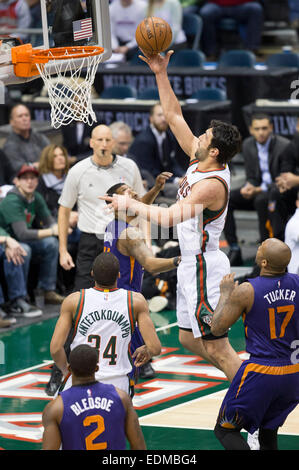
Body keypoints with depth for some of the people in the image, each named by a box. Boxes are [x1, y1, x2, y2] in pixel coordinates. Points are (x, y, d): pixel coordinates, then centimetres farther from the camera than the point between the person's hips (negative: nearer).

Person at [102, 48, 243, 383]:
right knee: (189, 339, 17)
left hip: (205, 267, -10)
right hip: (192, 264, 10)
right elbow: (174, 116, 10)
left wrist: (129, 204, -20)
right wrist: (161, 75, 5)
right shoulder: (199, 161, 3)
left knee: (215, 347, -7)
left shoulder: (212, 184, -23)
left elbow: (167, 218, -30)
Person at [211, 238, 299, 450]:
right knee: (268, 432, 23)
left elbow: (217, 328, -6)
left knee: (225, 430, 8)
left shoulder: (246, 291, -15)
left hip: (260, 372, -5)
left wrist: (225, 294, 6)